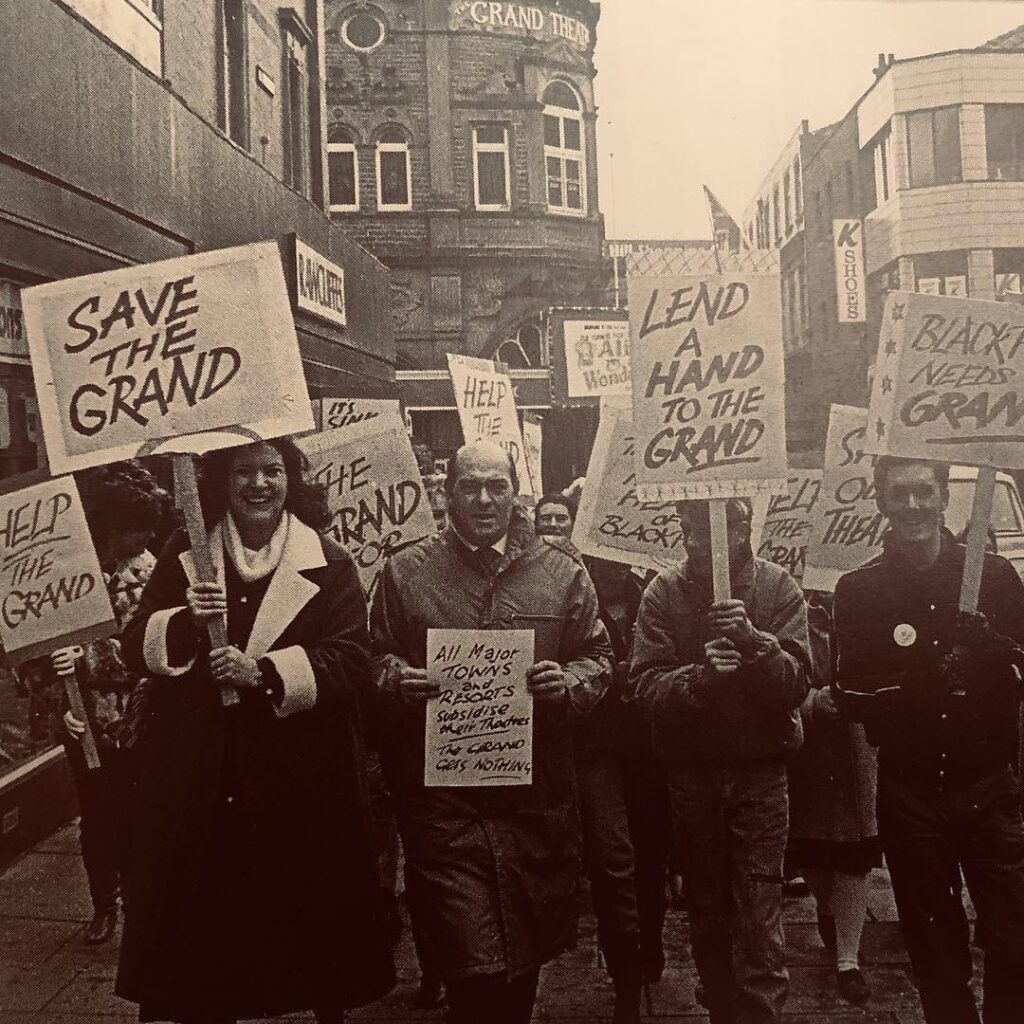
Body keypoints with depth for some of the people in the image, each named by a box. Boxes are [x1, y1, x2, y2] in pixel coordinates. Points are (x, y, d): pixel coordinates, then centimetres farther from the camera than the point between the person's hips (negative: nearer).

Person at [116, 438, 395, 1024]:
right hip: (203, 777, 2)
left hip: (302, 777, -1)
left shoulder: (329, 564, -1)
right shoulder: (185, 557, 7)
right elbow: (137, 648, 3)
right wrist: (186, 623, -17)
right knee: (206, 904, 7)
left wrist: (264, 671, -22)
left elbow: (353, 657, -10)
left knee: (312, 907, 10)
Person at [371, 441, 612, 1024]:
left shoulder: (562, 570, 5)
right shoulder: (404, 572, 4)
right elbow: (373, 661, 8)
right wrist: (397, 680, -14)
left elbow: (598, 658, 8)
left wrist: (568, 682, -13)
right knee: (469, 969, -3)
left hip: (537, 799, 2)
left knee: (528, 954, 17)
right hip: (443, 803, -2)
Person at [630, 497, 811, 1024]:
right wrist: (698, 675, -27)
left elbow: (796, 684, -9)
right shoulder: (663, 591, -1)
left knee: (759, 925, -5)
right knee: (707, 916, 13)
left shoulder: (777, 587, -1)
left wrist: (754, 640, -26)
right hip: (689, 771, 2)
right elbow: (646, 683, -9)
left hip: (760, 773, -1)